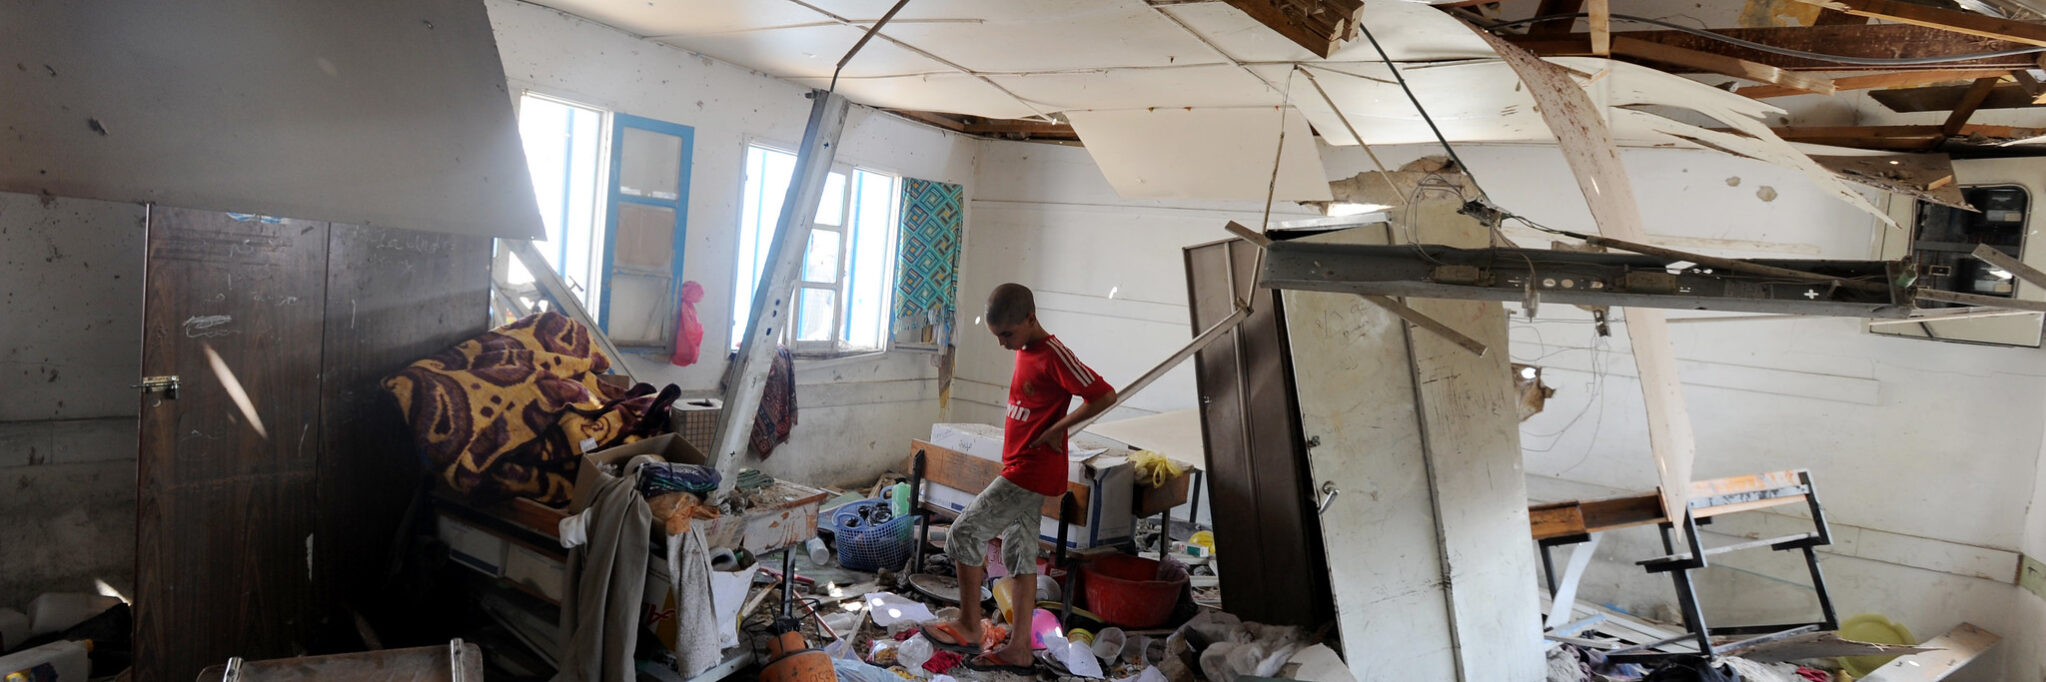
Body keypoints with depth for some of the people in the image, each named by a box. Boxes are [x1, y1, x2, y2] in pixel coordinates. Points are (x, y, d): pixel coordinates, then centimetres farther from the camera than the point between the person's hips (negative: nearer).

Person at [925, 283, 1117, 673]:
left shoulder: (1054, 355, -18)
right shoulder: (1025, 351, 10)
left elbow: (1105, 396, -24)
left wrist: (1057, 429, -18)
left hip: (1032, 473, -10)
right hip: (1022, 471, 10)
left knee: (965, 531, -7)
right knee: (1020, 554, 11)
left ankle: (969, 626, 4)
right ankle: (1018, 649, 17)